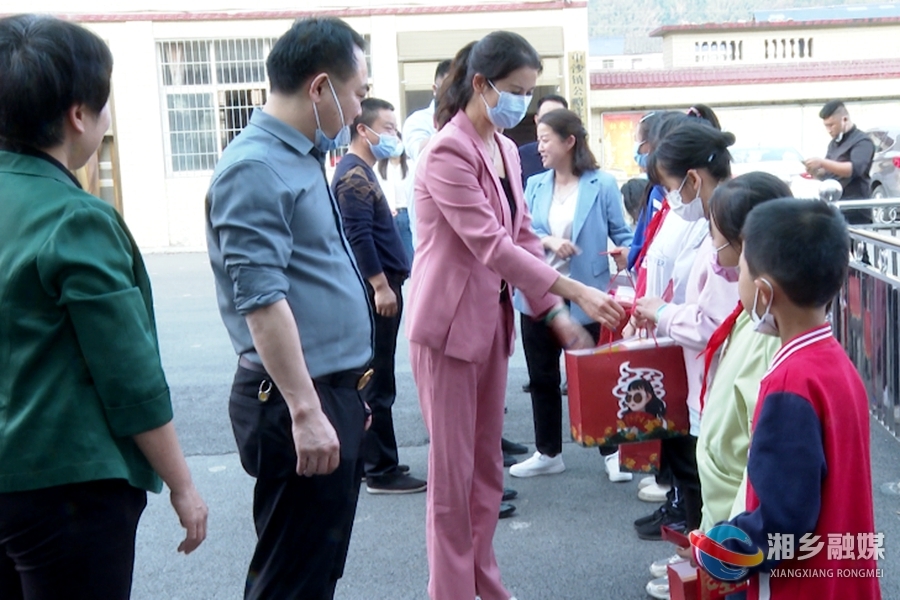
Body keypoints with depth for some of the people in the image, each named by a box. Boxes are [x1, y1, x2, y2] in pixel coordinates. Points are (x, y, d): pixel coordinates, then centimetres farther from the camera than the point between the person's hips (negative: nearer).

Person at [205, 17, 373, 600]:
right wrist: (304, 411, -25)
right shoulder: (256, 169, -17)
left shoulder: (303, 158, 13)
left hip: (336, 389, 10)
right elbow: (262, 300, -23)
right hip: (299, 399, -10)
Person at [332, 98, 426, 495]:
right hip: (374, 288, -11)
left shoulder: (361, 172, 18)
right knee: (377, 384, -5)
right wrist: (381, 285, -22)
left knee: (373, 382, 15)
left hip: (379, 286, 11)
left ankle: (371, 461, 24)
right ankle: (381, 471, 1)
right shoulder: (354, 175, -14)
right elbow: (358, 237, -21)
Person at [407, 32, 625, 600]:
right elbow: (492, 245, -24)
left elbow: (522, 237, 10)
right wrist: (577, 291, -26)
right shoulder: (449, 152, -17)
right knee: (453, 471, 2)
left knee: (487, 465, 16)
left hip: (492, 322, 8)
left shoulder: (506, 150, 9)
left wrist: (556, 312, 0)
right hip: (450, 324, -8)